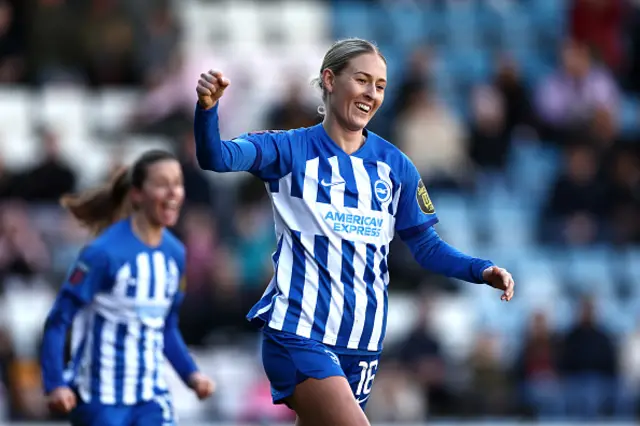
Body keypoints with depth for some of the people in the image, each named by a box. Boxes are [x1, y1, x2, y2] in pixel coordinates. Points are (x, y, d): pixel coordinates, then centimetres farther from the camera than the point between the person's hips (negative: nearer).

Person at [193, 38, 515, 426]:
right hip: (298, 332, -5)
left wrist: (481, 271, -7)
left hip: (362, 339, 5)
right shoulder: (290, 150, -1)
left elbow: (426, 246, 11)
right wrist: (207, 107, -37)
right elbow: (217, 157, -16)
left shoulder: (395, 165, 9)